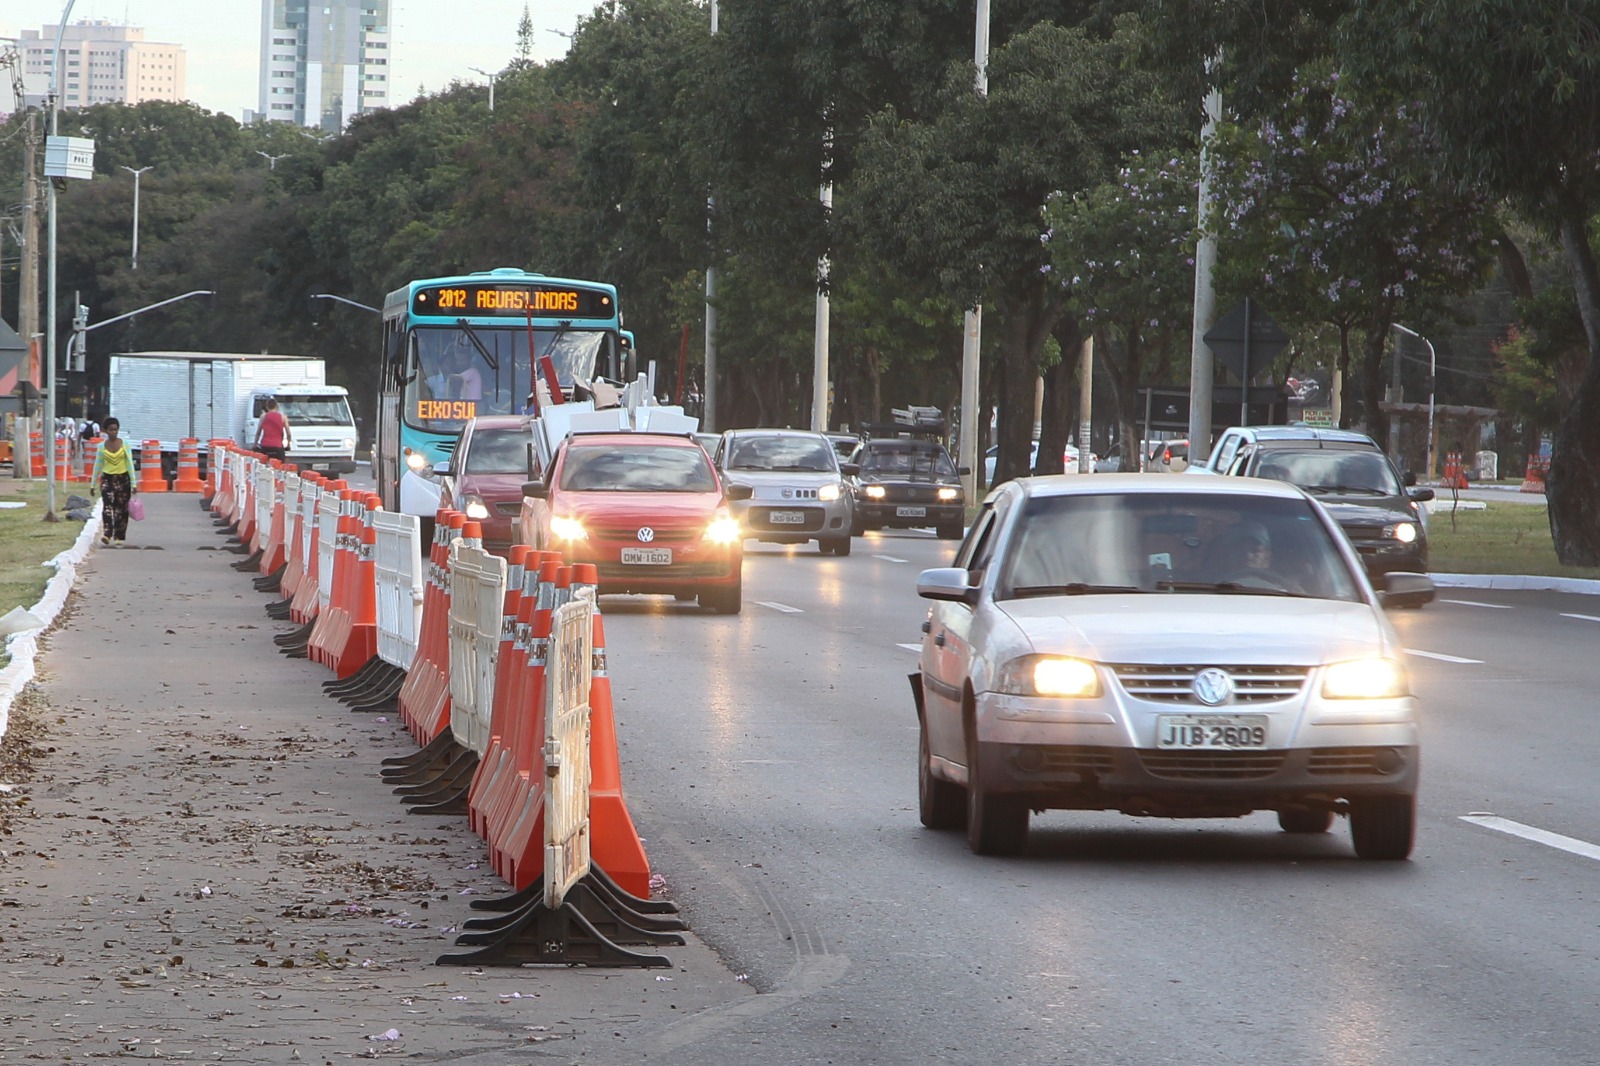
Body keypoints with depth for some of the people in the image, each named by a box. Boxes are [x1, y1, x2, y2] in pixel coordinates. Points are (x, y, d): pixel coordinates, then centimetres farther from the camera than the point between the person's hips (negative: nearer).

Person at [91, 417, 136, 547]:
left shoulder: (124, 444, 1)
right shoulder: (102, 446, 4)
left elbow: (130, 464, 1)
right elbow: (97, 465, 12)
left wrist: (133, 484, -3)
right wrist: (93, 484, 13)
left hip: (123, 479, 0)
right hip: (107, 479, 0)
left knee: (121, 510, 2)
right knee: (108, 506, -19)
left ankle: (118, 538, 11)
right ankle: (106, 534, -28)